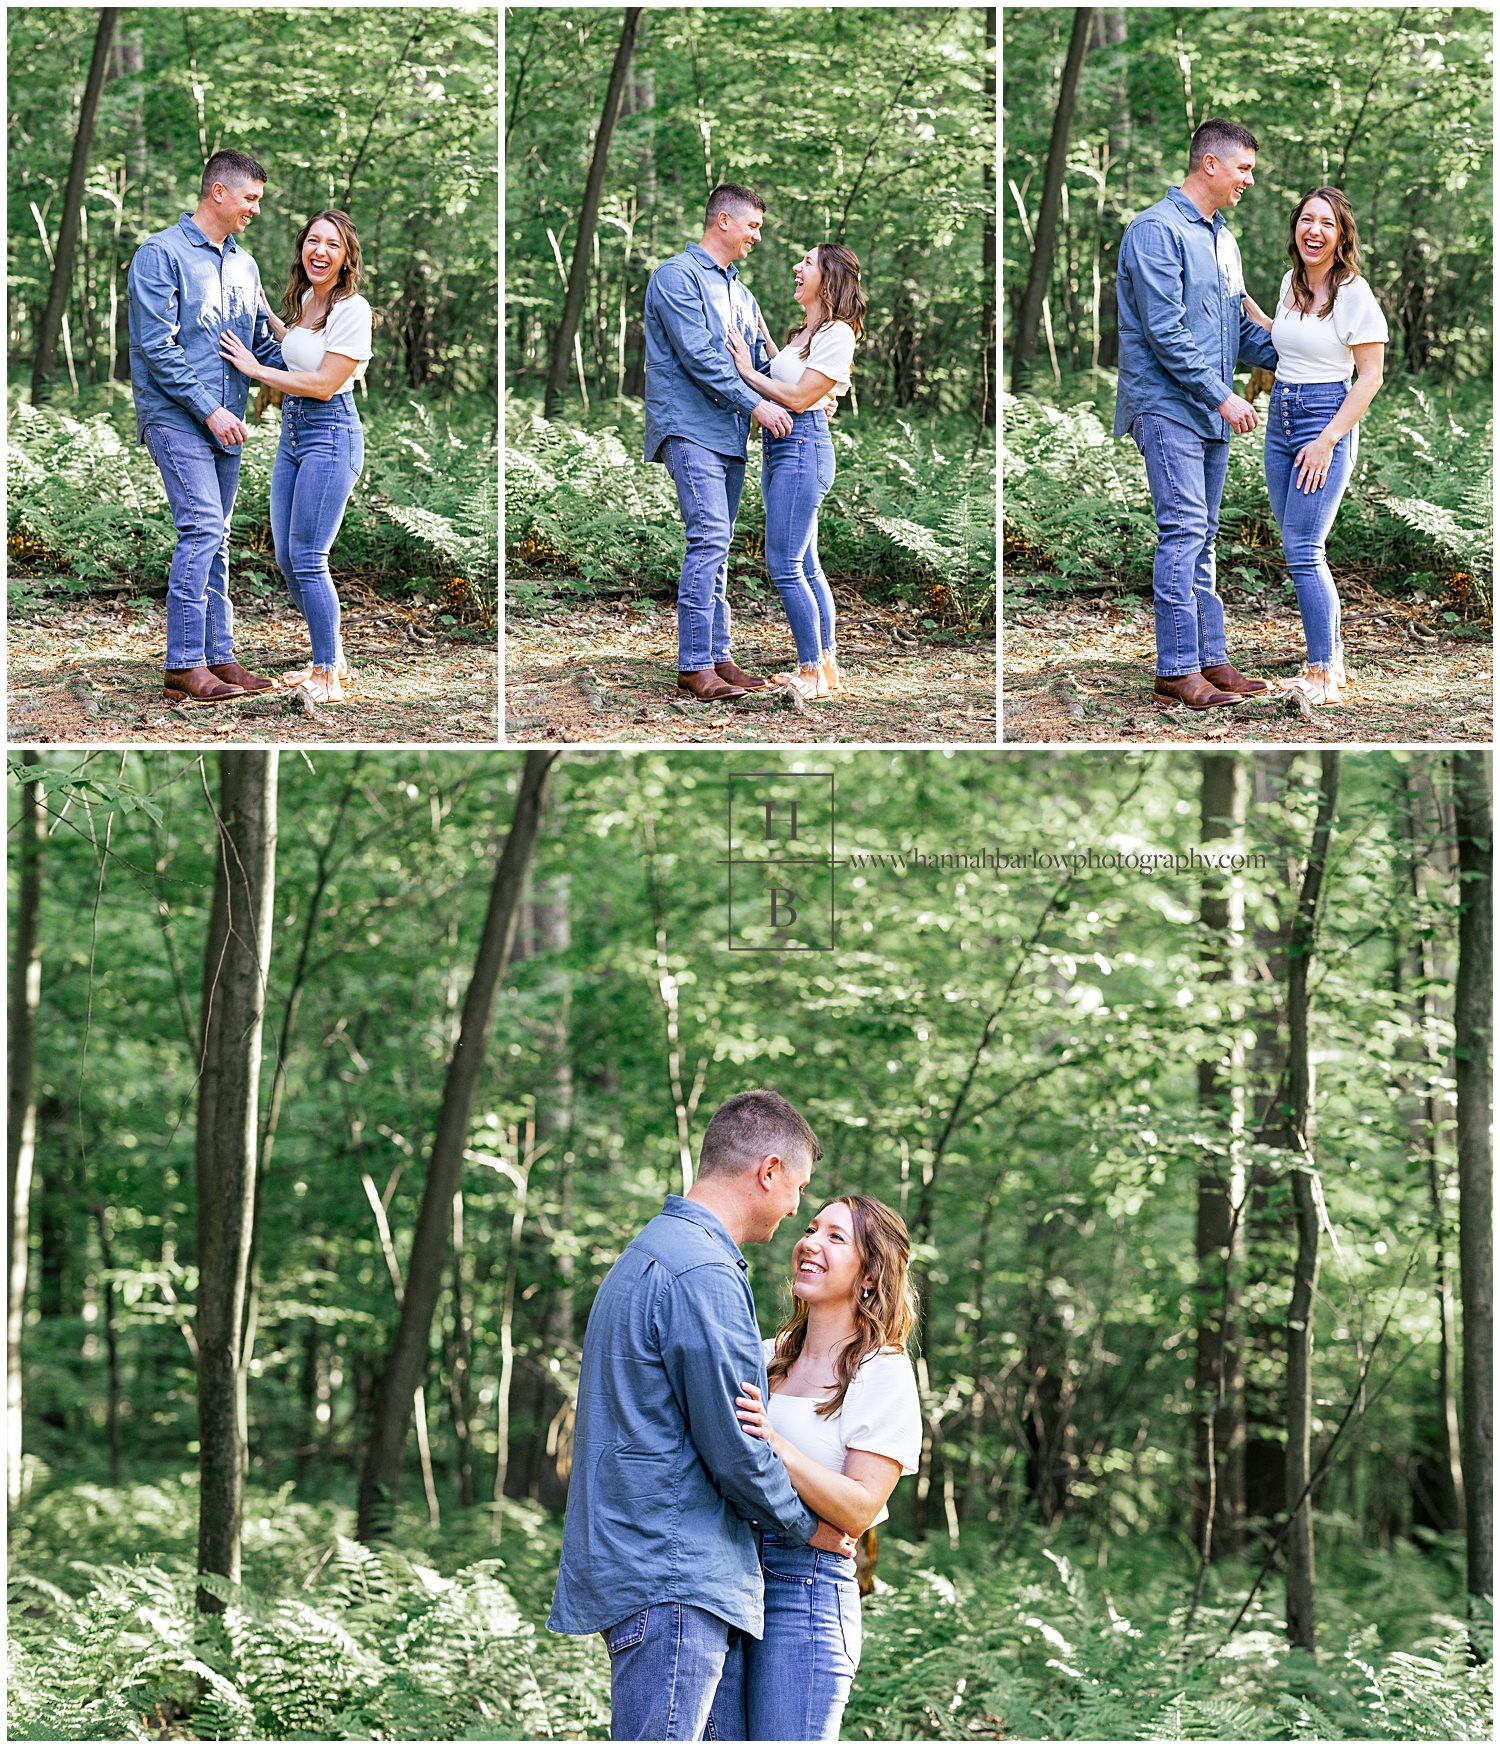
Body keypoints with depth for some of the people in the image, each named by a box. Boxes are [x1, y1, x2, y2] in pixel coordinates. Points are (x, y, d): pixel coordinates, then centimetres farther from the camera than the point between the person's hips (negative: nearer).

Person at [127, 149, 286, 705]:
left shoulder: (244, 266, 17)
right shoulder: (162, 254, -6)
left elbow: (262, 346, 21)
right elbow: (157, 347, -13)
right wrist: (209, 410, -17)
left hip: (224, 421, 8)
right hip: (176, 417, -8)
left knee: (214, 539, 9)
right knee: (202, 529, -16)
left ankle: (218, 658, 12)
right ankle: (184, 666, -16)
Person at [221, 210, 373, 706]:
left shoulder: (352, 310, -15)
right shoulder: (305, 299, 11)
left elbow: (324, 384, -19)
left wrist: (257, 370, -12)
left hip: (330, 436, -9)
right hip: (292, 432, 9)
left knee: (307, 559, -10)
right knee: (286, 559, 10)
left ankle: (328, 676, -2)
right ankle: (332, 658, 23)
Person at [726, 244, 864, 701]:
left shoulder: (836, 334, -13)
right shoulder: (805, 332, 15)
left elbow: (799, 397, -18)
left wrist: (747, 371, -10)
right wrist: (760, 332, 25)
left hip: (803, 445, -10)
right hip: (778, 446, 10)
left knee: (784, 565, -10)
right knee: (805, 566, 12)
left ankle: (814, 675, -6)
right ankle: (827, 668, 17)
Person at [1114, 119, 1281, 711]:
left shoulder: (1221, 239, 18)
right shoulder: (1157, 230, -11)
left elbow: (1238, 327, 23)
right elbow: (1165, 332, -18)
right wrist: (1221, 396, -18)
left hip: (1211, 412, 9)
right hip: (1167, 406, -9)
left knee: (1201, 538, 10)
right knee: (1183, 531, -12)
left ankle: (1210, 660, 12)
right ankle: (1176, 668, -11)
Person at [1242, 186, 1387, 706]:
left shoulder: (1353, 292, -12)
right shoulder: (1292, 283, 9)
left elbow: (1371, 376, -12)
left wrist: (1328, 440, -16)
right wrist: (1244, 301, 20)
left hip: (1327, 418, -8)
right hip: (1280, 417, 8)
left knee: (1302, 550, -13)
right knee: (1300, 548, 8)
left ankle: (1324, 677, -8)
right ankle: (1332, 657, 18)